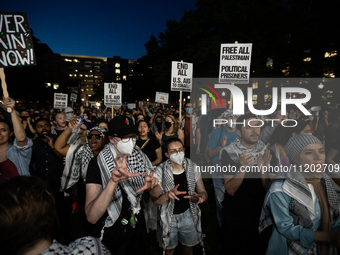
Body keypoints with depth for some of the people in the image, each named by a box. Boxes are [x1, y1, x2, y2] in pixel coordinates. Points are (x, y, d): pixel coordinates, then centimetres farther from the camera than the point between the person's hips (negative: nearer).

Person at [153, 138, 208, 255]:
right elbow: (156, 201, -15)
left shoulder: (192, 167, -13)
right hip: (168, 217, -1)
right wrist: (168, 195, -36)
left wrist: (201, 196, -30)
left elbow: (203, 192, -7)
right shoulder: (160, 171, -19)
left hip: (188, 215, 2)